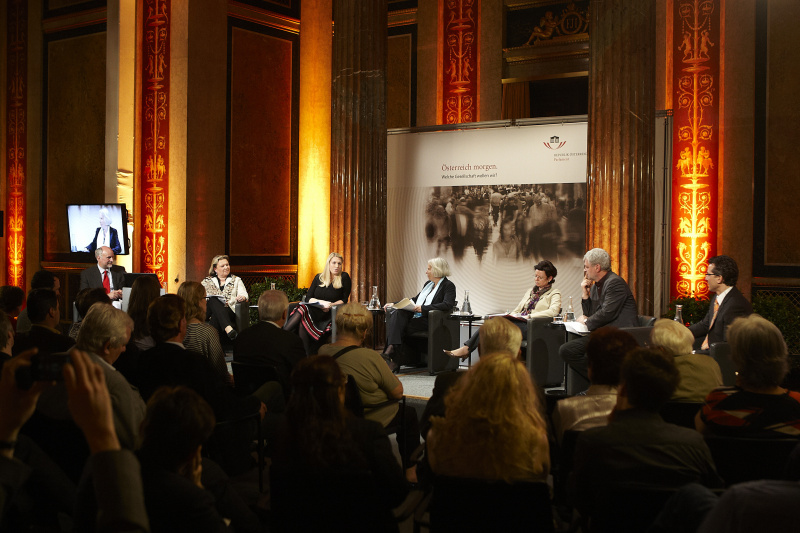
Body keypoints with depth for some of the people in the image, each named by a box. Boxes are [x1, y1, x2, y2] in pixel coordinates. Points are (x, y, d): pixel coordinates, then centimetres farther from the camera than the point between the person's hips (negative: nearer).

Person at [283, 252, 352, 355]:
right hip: (314, 310, 4)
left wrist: (330, 305, -13)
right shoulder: (319, 277, 16)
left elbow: (344, 300, 4)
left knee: (303, 310, -33)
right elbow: (308, 297, 9)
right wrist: (321, 303, -10)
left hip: (330, 314, -3)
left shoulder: (344, 277, 7)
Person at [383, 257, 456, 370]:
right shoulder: (428, 284, 24)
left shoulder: (448, 286, -1)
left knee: (399, 327, -27)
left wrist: (423, 308, -25)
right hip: (415, 317, 7)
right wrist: (394, 304, 17)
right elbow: (415, 300, 29)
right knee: (396, 313, -24)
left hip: (429, 321, -7)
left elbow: (447, 305, -18)